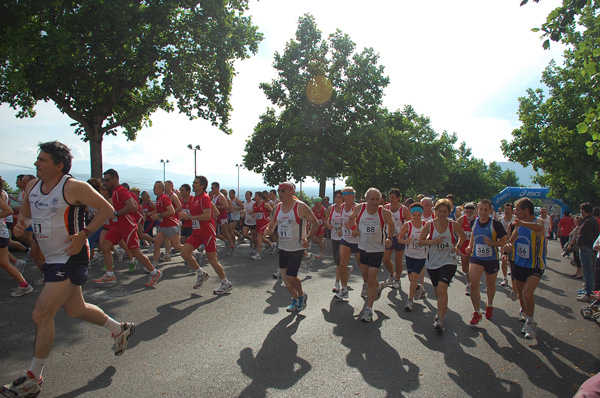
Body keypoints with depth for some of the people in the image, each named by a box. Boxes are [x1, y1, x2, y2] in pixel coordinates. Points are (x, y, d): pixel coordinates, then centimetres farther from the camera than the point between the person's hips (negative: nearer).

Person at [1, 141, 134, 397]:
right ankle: (120, 330, 40)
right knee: (75, 309, 19)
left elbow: (107, 208, -14)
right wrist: (21, 224, -3)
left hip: (70, 259, -9)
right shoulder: (32, 187, 6)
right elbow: (25, 213, 20)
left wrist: (83, 234, -21)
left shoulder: (74, 187, -17)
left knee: (41, 315, -6)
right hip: (52, 259, 9)